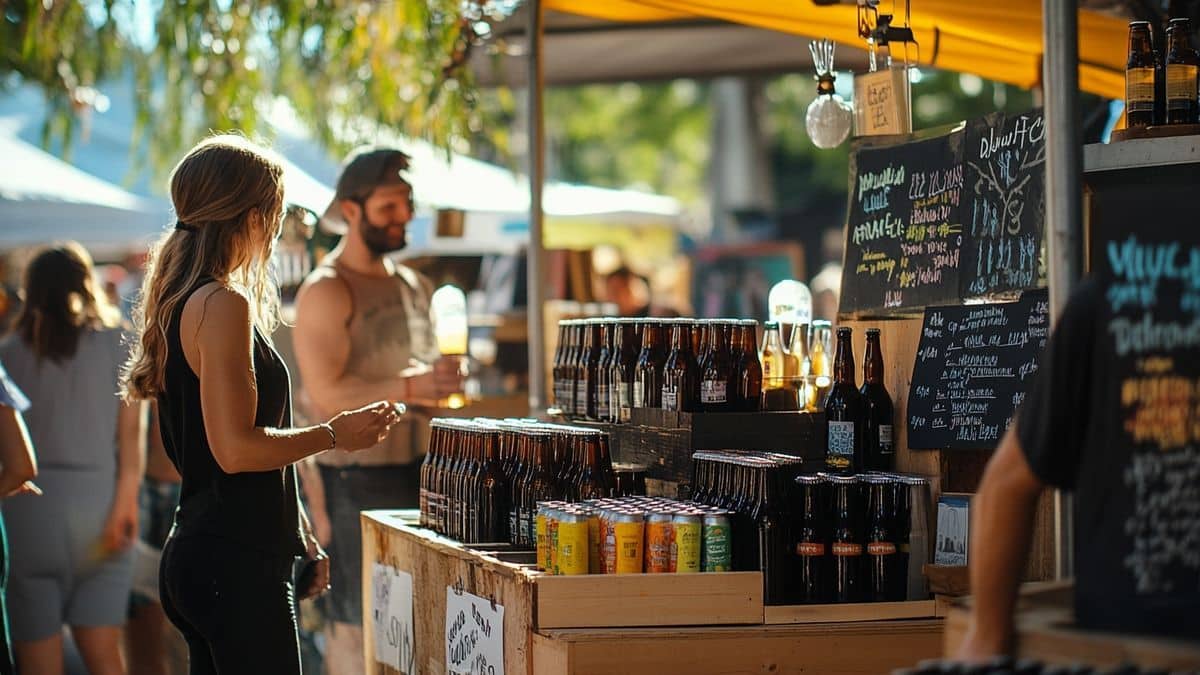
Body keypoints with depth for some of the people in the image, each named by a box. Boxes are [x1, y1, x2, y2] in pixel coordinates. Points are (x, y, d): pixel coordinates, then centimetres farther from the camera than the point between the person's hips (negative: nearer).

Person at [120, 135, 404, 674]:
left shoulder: (180, 301, 17)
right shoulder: (223, 305, -14)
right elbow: (236, 450, -20)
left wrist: (300, 539, 22)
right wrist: (333, 435, -7)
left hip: (198, 549, 10)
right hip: (234, 562, -10)